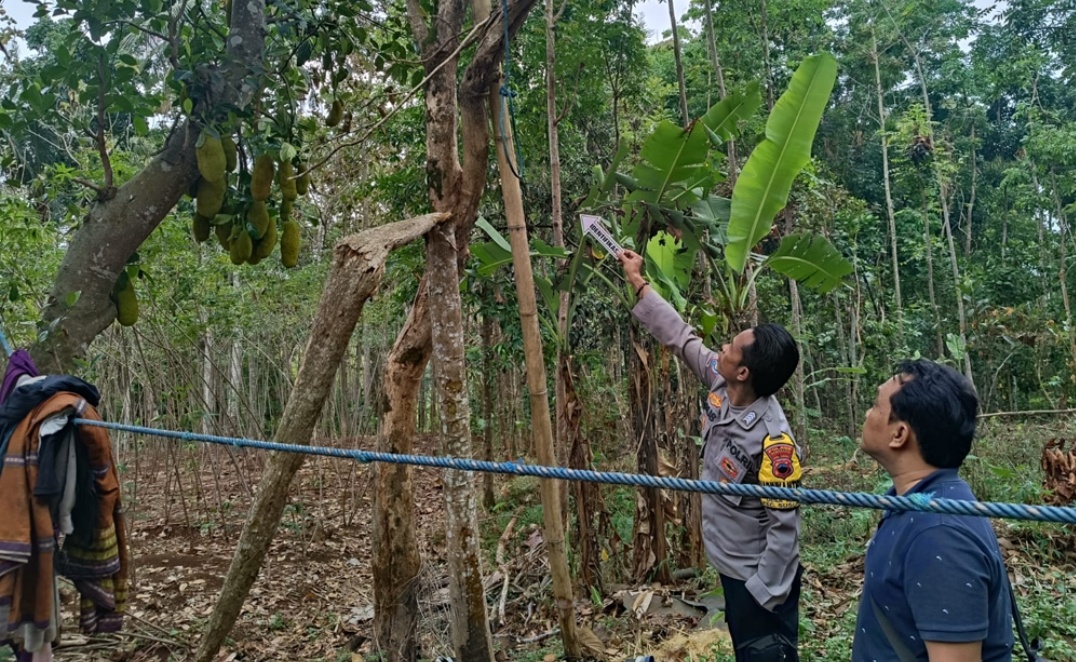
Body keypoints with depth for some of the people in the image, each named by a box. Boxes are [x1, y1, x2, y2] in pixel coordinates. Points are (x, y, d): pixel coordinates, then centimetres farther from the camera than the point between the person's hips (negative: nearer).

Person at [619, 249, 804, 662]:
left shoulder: (773, 440, -32)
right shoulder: (723, 386, -10)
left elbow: (784, 526, -25)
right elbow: (681, 337, 2)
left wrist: (765, 594, -20)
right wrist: (639, 285, 7)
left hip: (759, 577, -8)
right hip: (732, 566, 8)